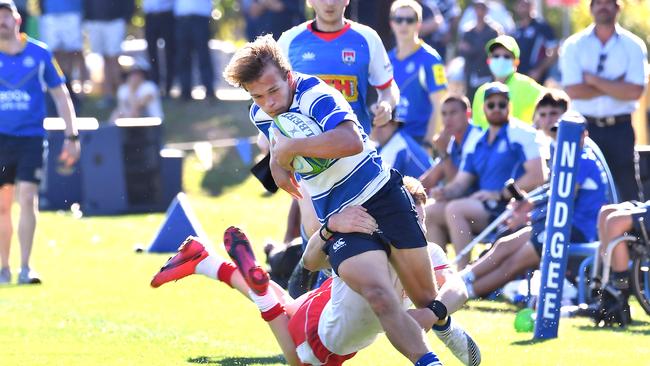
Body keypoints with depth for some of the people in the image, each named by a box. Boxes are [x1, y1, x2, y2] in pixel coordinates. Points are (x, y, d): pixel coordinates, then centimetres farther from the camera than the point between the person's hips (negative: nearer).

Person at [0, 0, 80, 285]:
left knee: (27, 200, -12)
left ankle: (25, 268, -11)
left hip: (31, 138, -1)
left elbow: (61, 96, 7)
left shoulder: (39, 53, 0)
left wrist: (71, 136, 3)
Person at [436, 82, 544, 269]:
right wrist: (445, 192, -7)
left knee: (455, 209, -28)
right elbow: (461, 182, 16)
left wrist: (499, 195, -17)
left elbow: (537, 177, -14)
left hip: (513, 210, -7)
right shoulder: (477, 143, 20)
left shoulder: (521, 133, -2)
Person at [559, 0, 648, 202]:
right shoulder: (573, 46, 4)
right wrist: (616, 86, -8)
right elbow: (573, 90, -8)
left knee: (628, 189, 0)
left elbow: (634, 92, -10)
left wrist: (594, 80, -9)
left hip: (620, 127, 0)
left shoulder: (633, 46, 3)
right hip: (585, 127, 0)